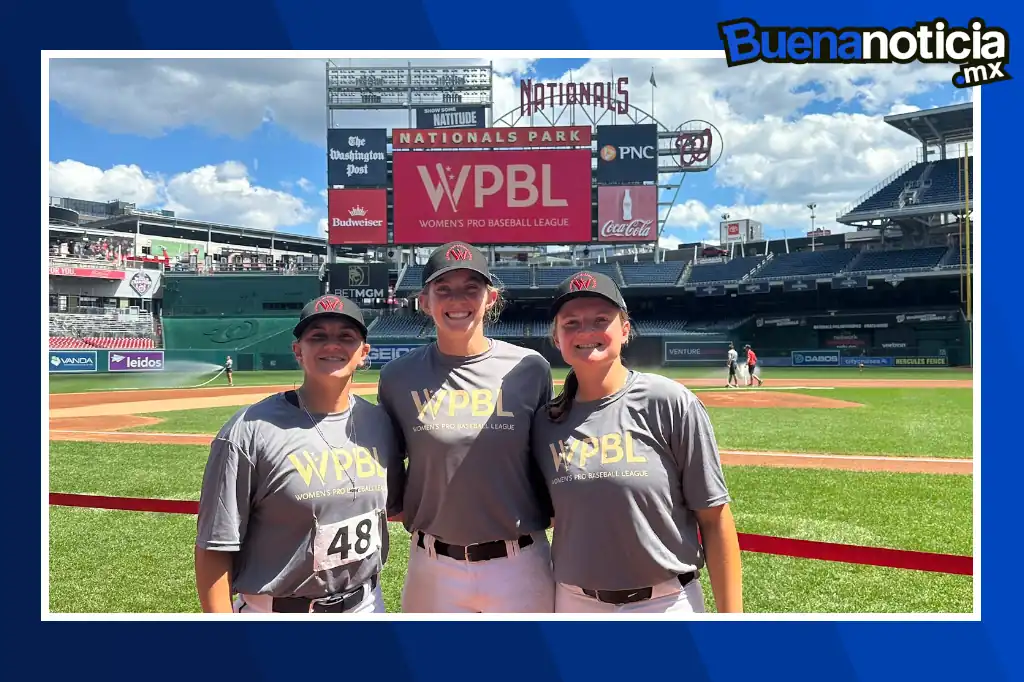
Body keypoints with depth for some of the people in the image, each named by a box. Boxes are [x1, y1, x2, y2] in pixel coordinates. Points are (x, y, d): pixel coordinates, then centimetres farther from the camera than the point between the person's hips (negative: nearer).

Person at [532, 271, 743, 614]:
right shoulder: (544, 421, 0)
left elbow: (714, 519, -9)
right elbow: (561, 516, 9)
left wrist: (730, 617, -10)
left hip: (665, 603, -3)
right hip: (574, 602, 3)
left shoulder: (670, 403, -11)